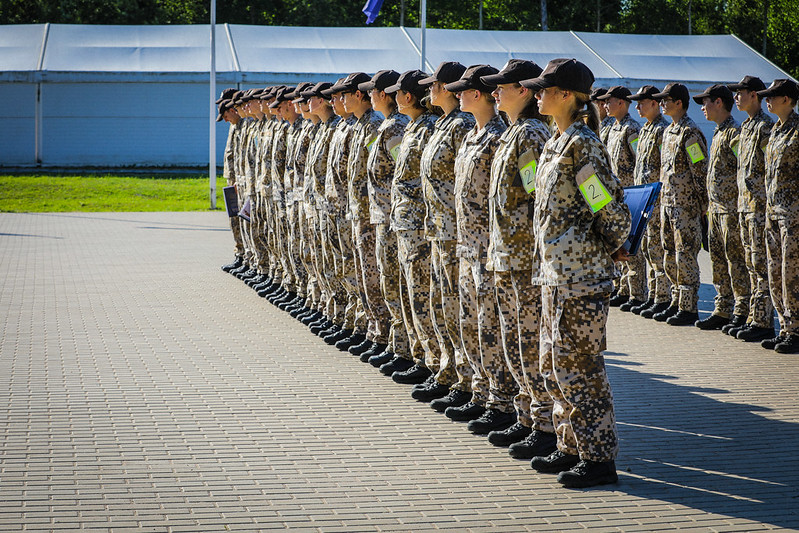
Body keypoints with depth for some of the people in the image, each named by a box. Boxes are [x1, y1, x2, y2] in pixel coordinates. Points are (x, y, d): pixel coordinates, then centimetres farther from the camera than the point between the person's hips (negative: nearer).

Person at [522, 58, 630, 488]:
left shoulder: (582, 143, -16)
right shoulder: (556, 143, 13)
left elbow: (613, 209, -18)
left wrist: (613, 248, -3)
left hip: (582, 273, -10)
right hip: (556, 271, 10)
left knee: (578, 366, -4)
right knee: (555, 365, 15)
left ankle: (599, 459, 4)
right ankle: (572, 448, 24)